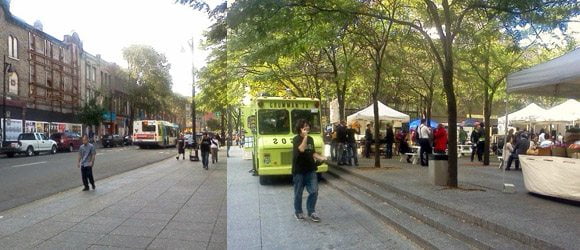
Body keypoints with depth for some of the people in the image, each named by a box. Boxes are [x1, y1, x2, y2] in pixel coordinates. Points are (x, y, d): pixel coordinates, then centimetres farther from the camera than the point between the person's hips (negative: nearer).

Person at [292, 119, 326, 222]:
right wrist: (305, 137, -24)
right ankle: (298, 212, 25)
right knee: (298, 193, 8)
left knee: (314, 191, 1)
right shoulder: (296, 139, -11)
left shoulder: (311, 139, 9)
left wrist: (320, 157, 0)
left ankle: (311, 211, 16)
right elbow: (301, 149, -29)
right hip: (299, 170, -5)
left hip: (311, 169, 5)